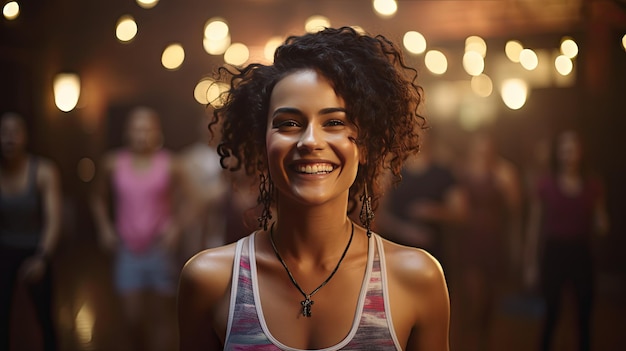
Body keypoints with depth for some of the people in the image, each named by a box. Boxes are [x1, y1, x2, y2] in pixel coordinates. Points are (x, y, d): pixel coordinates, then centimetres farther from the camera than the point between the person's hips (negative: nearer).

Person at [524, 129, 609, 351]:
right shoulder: (545, 185, -3)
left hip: (582, 253, 2)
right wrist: (531, 264, 1)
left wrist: (601, 226, -14)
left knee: (584, 315, 7)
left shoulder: (593, 185, 3)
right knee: (551, 314, 4)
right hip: (554, 252, -2)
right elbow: (534, 227, 1)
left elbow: (599, 226, 10)